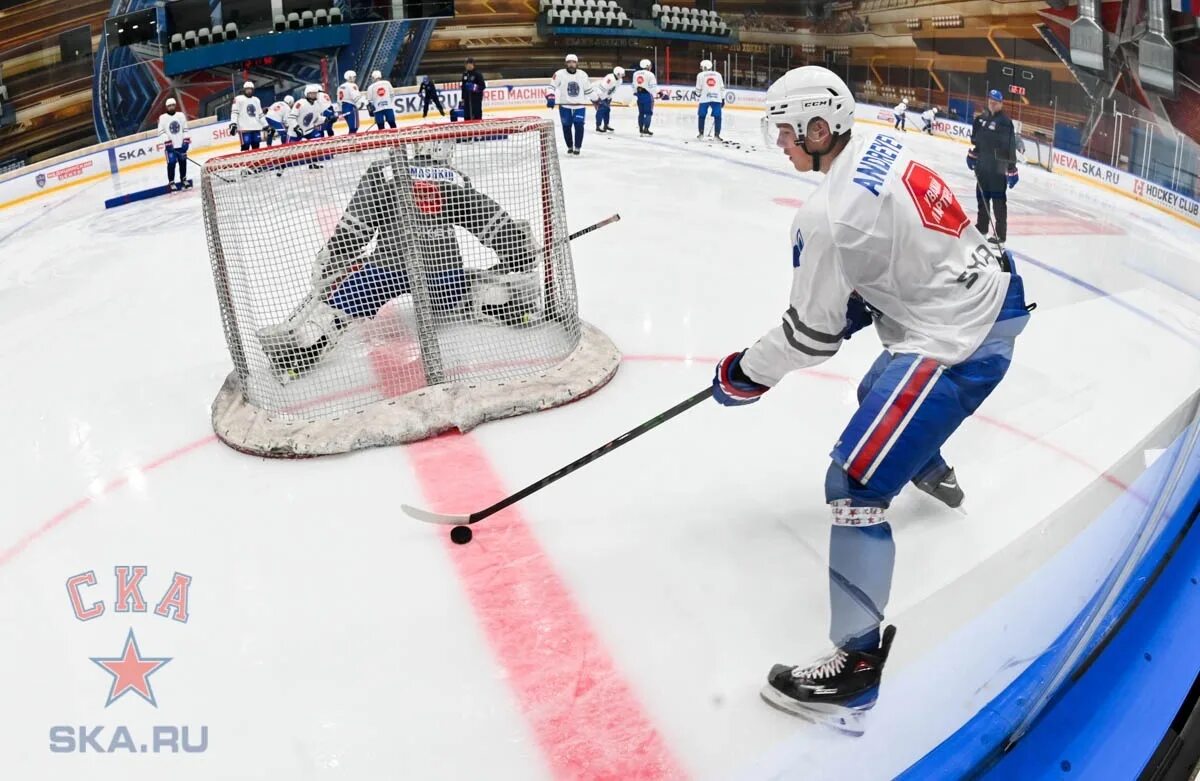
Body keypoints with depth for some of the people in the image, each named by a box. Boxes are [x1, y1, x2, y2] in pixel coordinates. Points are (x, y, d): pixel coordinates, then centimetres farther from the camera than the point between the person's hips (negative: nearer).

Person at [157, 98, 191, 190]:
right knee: (171, 163, -8)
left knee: (183, 162, 10)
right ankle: (171, 182, -3)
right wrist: (167, 142, -16)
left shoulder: (181, 115, 6)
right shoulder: (162, 118, -4)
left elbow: (185, 129, 9)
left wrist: (186, 140, 0)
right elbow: (161, 132, -6)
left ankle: (183, 179, 27)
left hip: (181, 144, 3)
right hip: (170, 146, -3)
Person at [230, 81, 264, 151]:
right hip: (244, 128, -6)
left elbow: (260, 114, 23)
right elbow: (234, 112, -6)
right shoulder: (238, 99, 0)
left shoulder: (256, 100, 19)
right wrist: (233, 124, -18)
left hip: (256, 128, 6)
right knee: (245, 148, -10)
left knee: (256, 148, 7)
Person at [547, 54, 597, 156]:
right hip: (565, 106, -1)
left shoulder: (583, 74, 2)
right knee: (566, 127, 4)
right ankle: (570, 147, 25)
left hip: (579, 106, 1)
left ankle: (577, 147, 3)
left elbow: (589, 89, 13)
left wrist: (596, 100, 17)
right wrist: (550, 98, -26)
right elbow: (552, 86, -10)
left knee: (579, 126, -12)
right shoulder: (559, 74, -8)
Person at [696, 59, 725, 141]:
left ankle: (701, 133, 14)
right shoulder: (718, 74, 15)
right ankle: (716, 134, -6)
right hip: (717, 98, 1)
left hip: (705, 98, -1)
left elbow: (698, 89, 6)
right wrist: (723, 99, 15)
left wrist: (700, 92, 28)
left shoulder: (700, 75, 7)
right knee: (717, 116, 3)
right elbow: (722, 88, 11)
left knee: (702, 115, 15)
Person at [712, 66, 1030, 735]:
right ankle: (932, 469, 69)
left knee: (856, 482, -13)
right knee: (884, 391, 37)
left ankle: (857, 664, -12)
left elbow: (811, 334, -14)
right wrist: (860, 301, 18)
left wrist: (746, 373, 1)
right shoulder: (886, 149, 5)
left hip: (958, 340, -10)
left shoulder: (828, 215, -22)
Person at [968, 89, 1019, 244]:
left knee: (998, 200, -7)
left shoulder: (1005, 122, -13)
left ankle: (1000, 234, -4)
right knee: (981, 196, 18)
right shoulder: (981, 118, 8)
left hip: (998, 167, -7)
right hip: (982, 165, 7)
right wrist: (972, 155, 18)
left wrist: (1012, 170, -19)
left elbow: (1011, 147, -16)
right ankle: (981, 227, 34)